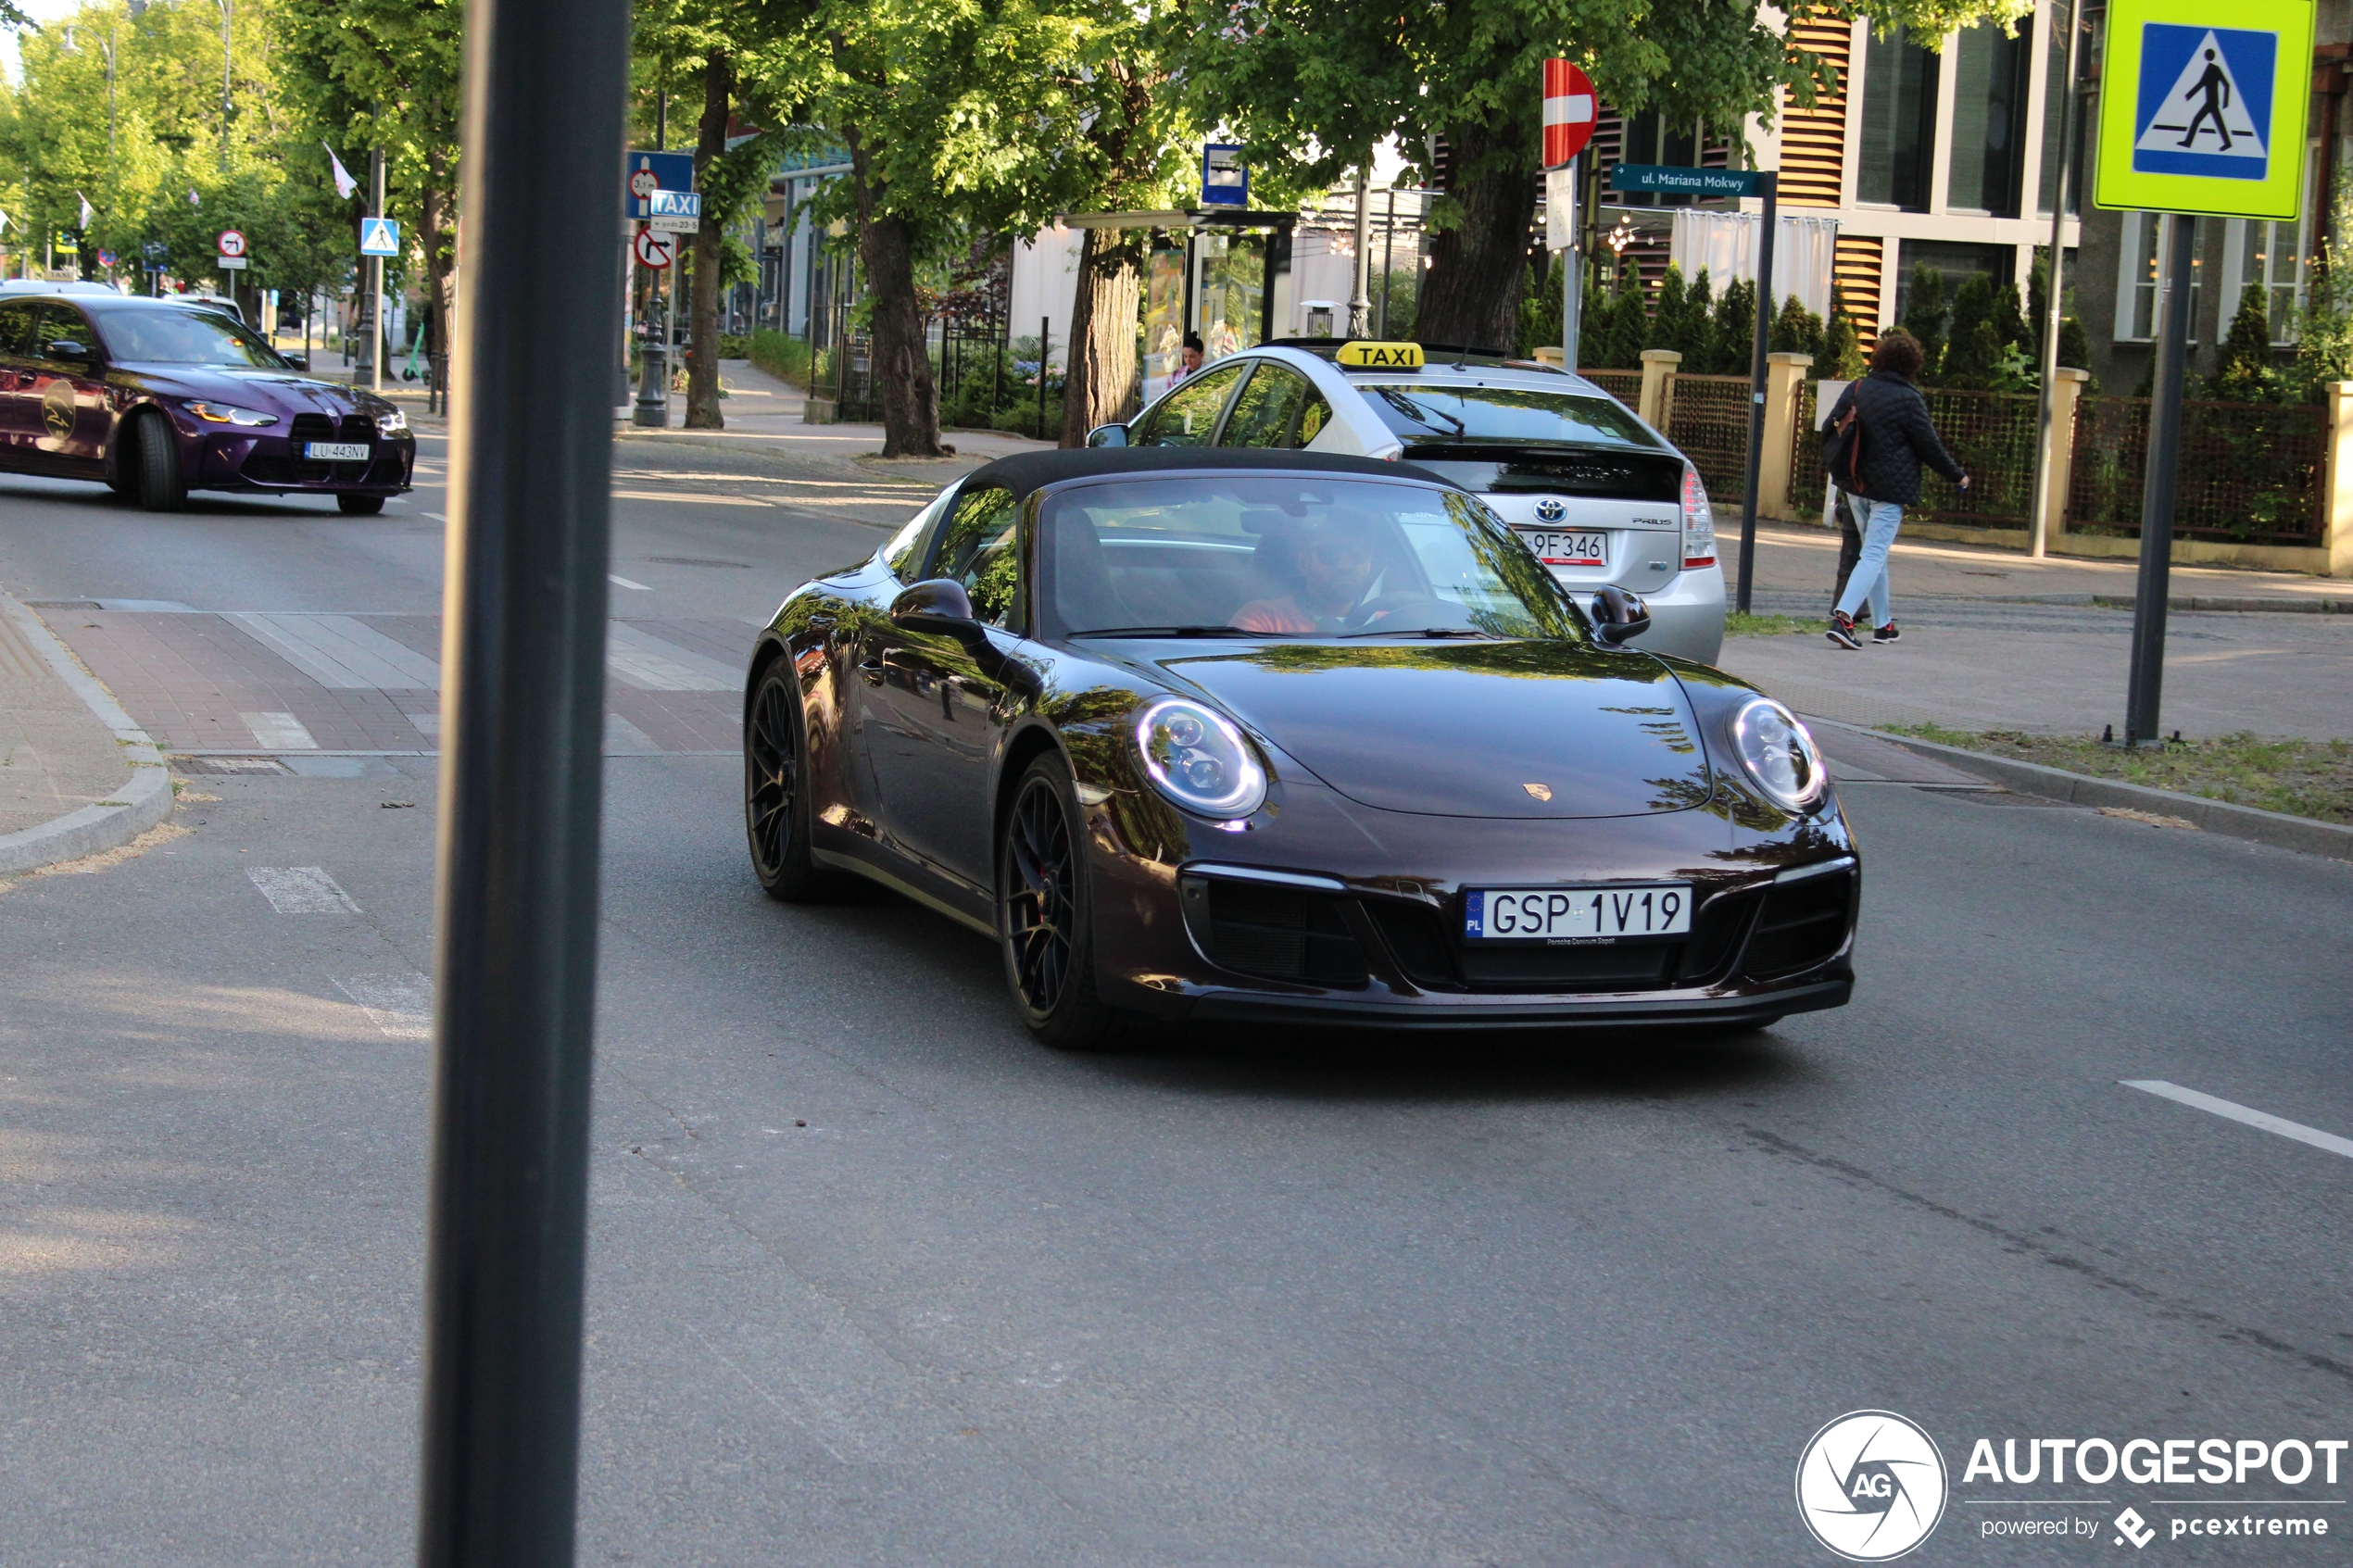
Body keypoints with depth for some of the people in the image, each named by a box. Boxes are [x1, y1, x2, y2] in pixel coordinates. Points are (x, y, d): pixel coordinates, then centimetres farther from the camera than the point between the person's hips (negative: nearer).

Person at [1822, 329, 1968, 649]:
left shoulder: (1856, 389, 5)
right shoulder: (1908, 399, -11)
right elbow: (1929, 446, -5)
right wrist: (1958, 476, 9)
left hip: (1856, 486, 6)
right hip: (1889, 489, -6)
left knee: (1875, 553, 18)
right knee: (1874, 555, -7)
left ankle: (1882, 624, 25)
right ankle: (1843, 617, -23)